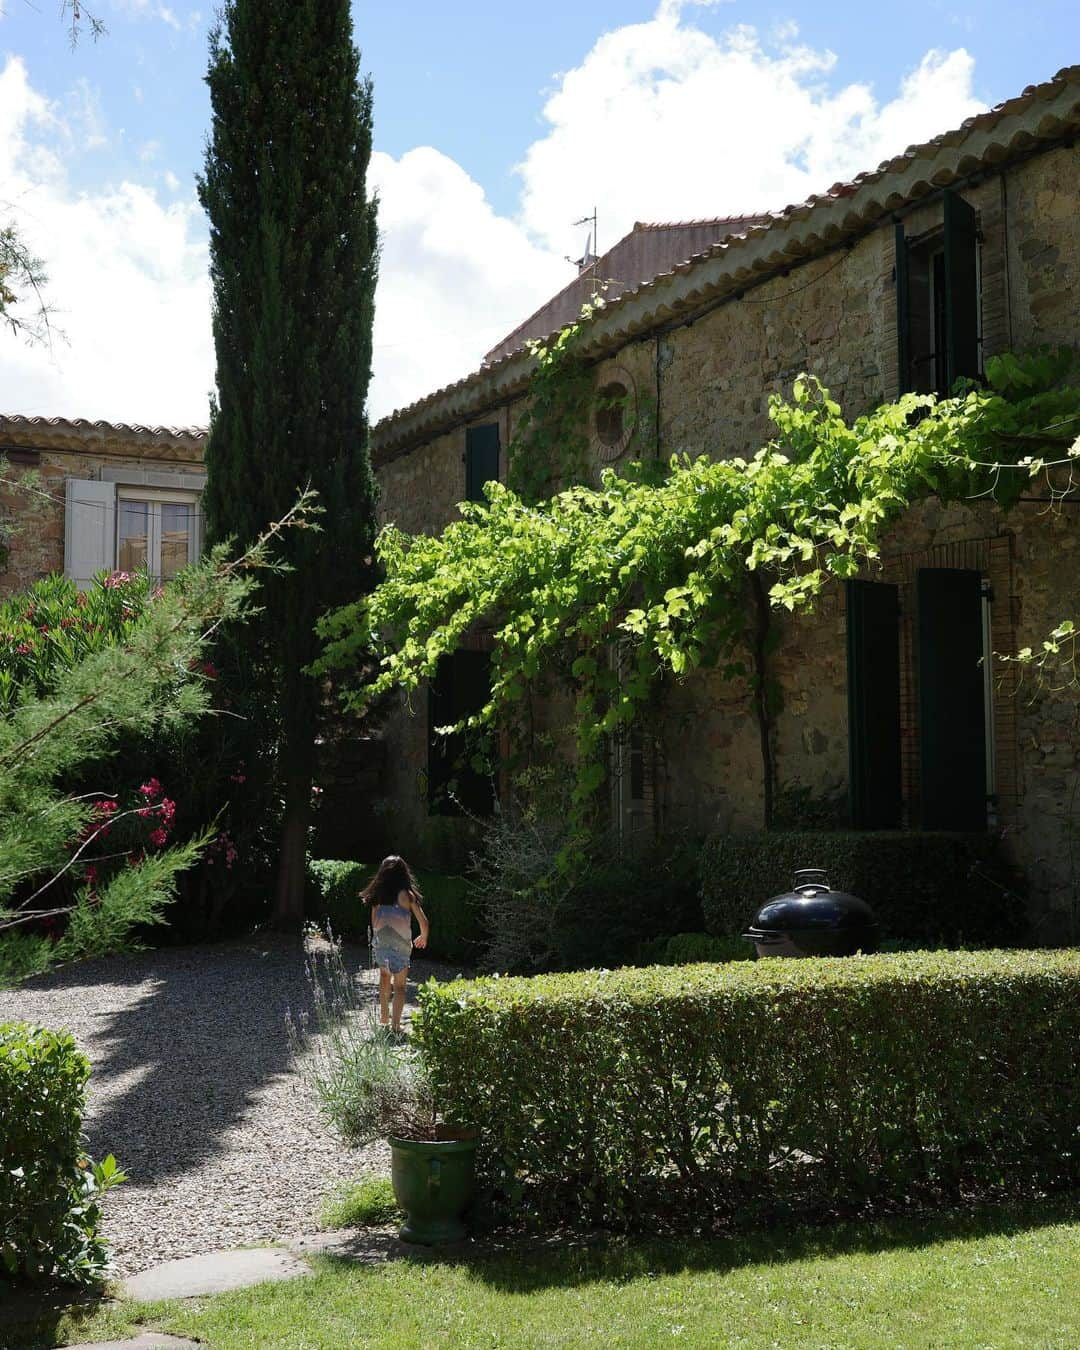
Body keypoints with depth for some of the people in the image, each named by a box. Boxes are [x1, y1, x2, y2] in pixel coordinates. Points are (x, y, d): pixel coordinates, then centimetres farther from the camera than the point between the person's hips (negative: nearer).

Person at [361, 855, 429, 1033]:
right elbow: (424, 923, -3)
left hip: (381, 943, 3)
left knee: (384, 975, 28)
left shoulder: (378, 895, 2)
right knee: (399, 985, 10)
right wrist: (423, 938, 17)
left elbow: (374, 923, 6)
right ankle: (396, 1024, 4)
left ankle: (384, 1017, 28)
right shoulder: (407, 895, -5)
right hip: (401, 945, -3)